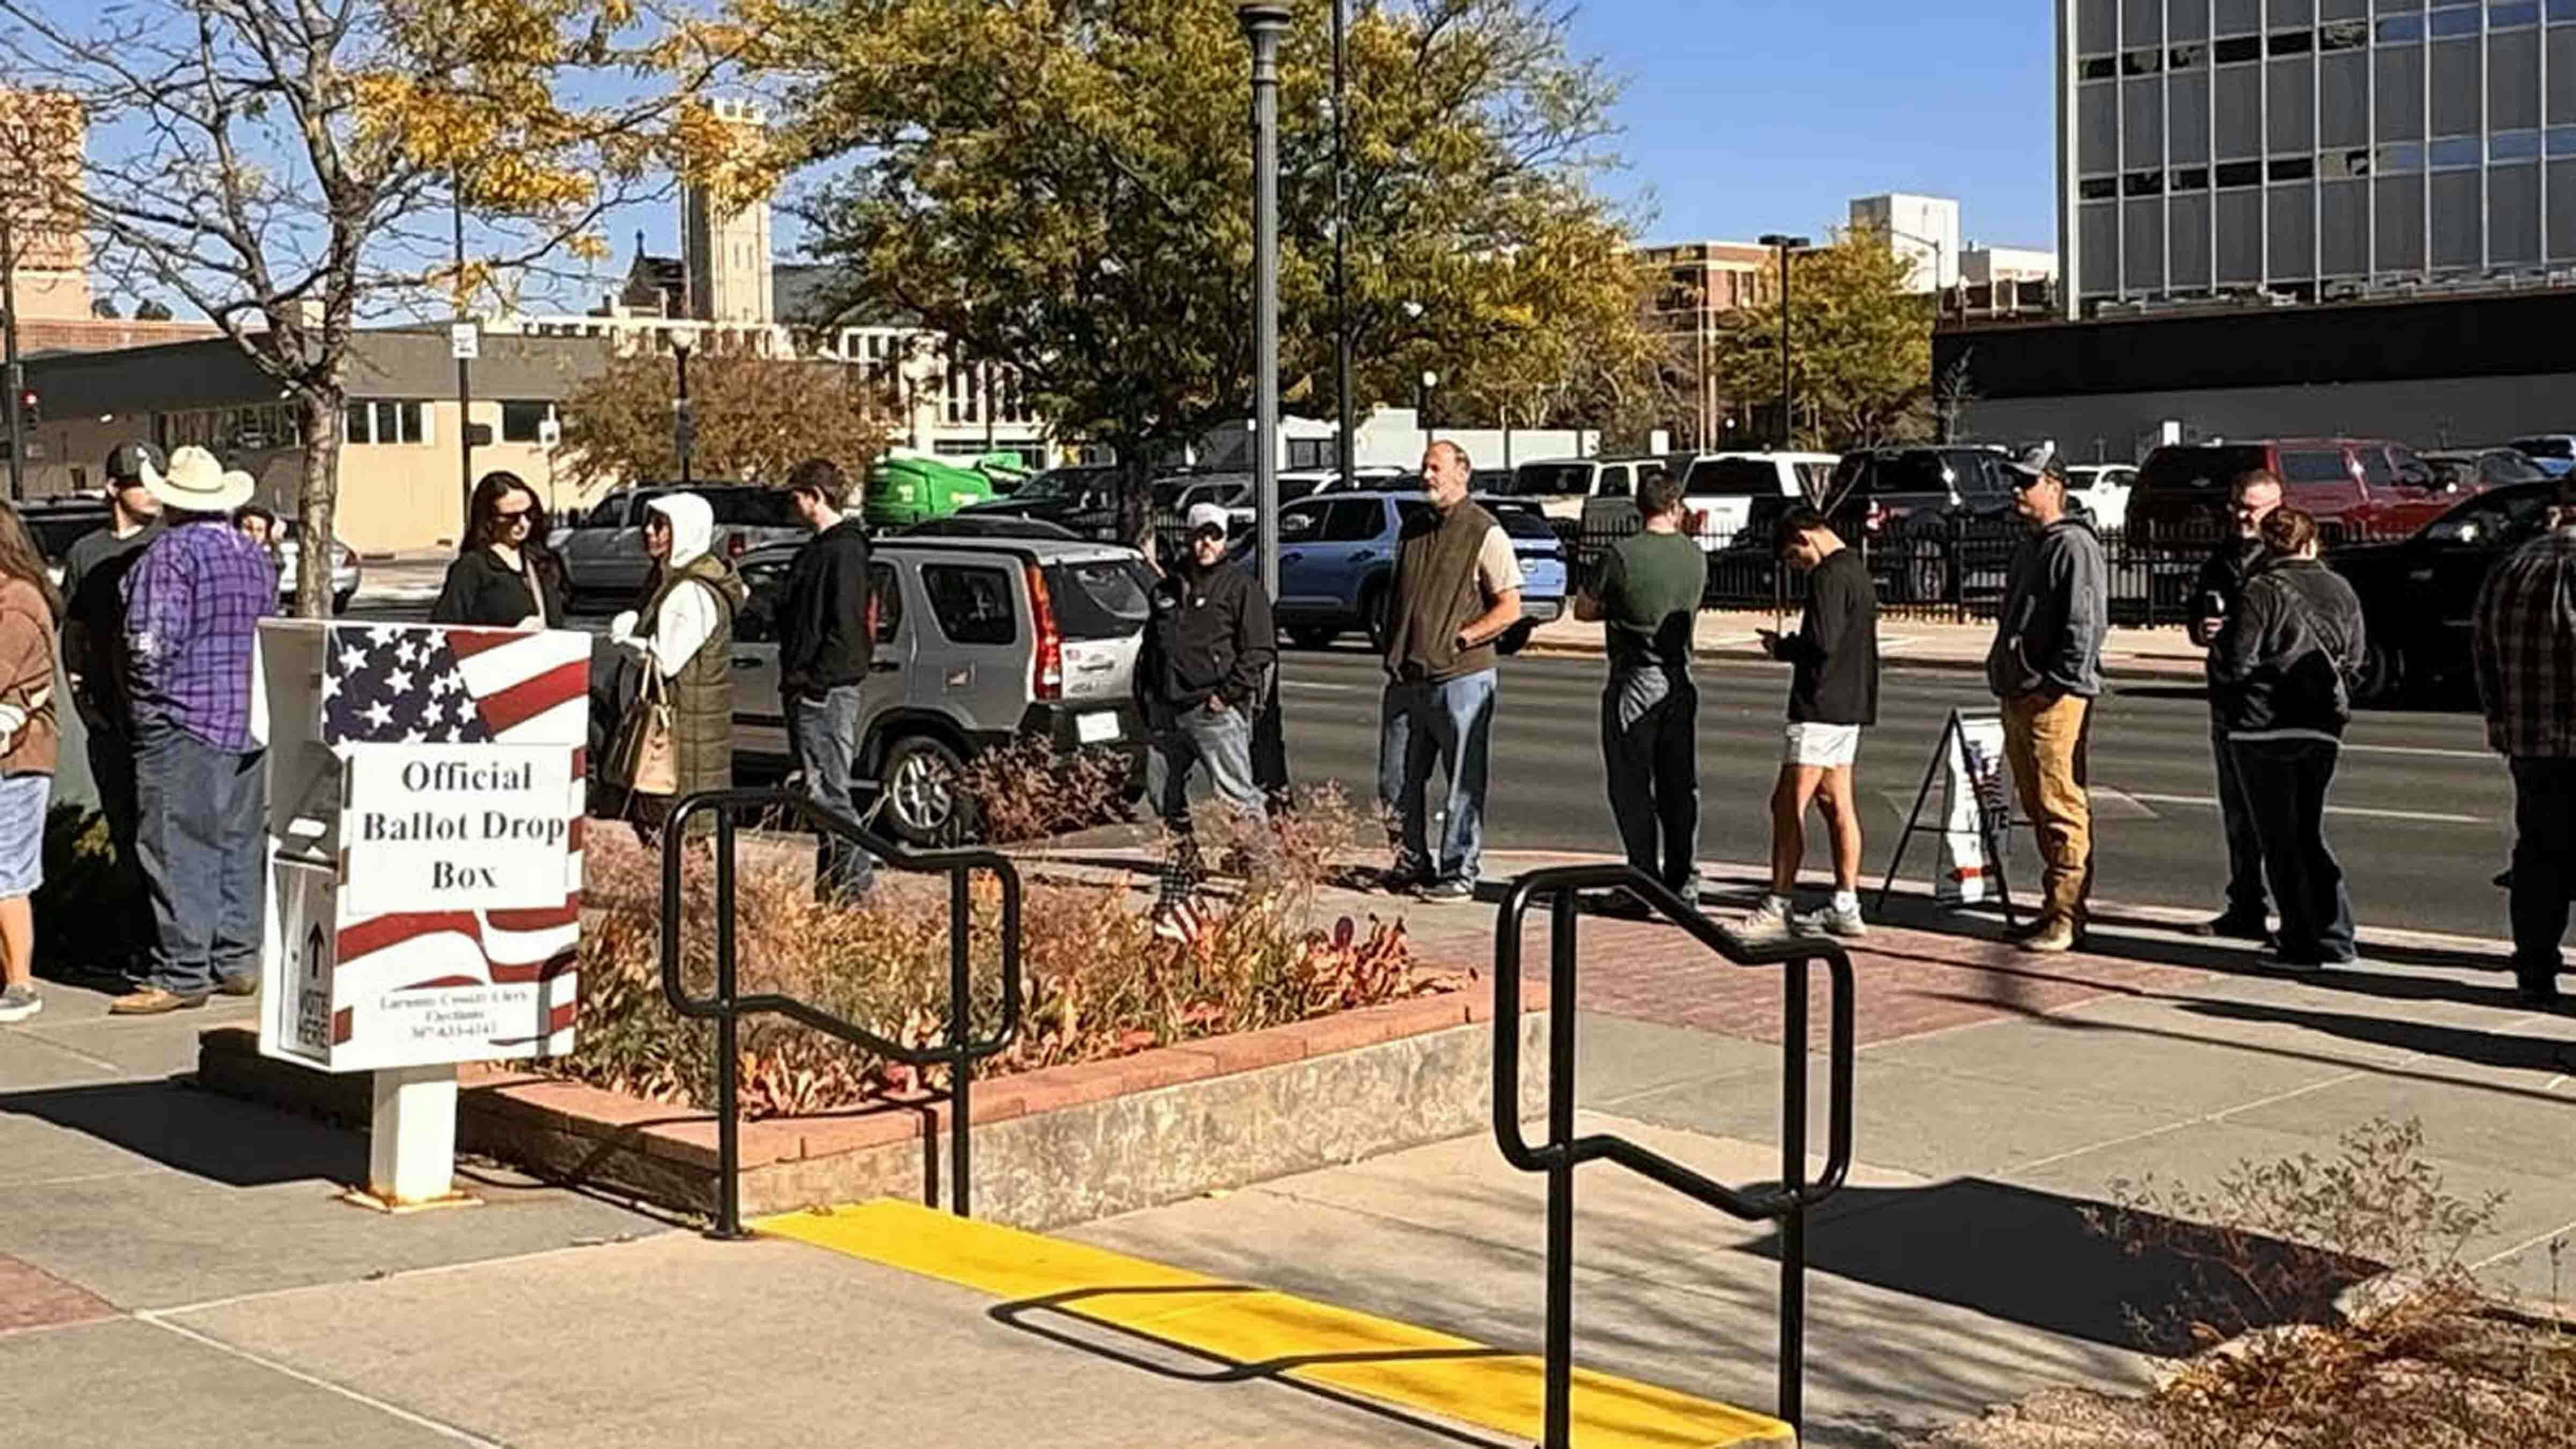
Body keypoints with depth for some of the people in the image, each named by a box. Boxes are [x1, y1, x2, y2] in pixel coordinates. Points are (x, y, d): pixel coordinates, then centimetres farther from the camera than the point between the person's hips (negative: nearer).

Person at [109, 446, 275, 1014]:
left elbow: (151, 641, -16)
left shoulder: (171, 553, -11)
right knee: (240, 844, 12)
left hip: (183, 721, -8)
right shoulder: (255, 556, 13)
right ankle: (237, 961, 16)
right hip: (252, 722, 8)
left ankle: (182, 972, -6)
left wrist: (152, 692, -1)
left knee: (178, 847, -5)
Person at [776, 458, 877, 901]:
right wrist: (795, 676, 17)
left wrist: (814, 681, -19)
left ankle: (857, 878, -6)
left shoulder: (844, 550, -14)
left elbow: (845, 628, -20)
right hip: (809, 692, 10)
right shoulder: (821, 548, 19)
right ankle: (833, 879, 18)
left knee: (828, 791, -9)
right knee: (819, 790, 13)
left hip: (826, 692, -10)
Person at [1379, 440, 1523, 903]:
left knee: (1465, 782, 0)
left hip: (1461, 677, -6)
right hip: (1406, 678, 7)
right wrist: (1392, 649, 11)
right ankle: (1412, 864, 23)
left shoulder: (1485, 533, -5)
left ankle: (1459, 873, 8)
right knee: (1396, 782, 10)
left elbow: (1510, 609, -7)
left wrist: (1460, 637, -15)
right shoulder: (1412, 529, 14)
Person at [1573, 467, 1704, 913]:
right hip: (1681, 679, 5)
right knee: (1679, 787, 10)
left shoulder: (1623, 554, -13)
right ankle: (1684, 884, 12)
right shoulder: (1696, 556, 3)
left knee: (1632, 788, 2)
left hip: (1634, 682, -5)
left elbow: (1584, 609, -4)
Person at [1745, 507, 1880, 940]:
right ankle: (1845, 908, 14)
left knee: (1788, 805, -7)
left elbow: (1822, 642, -23)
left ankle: (1777, 909, -6)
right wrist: (1787, 644, 13)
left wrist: (1782, 647, -6)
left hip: (1822, 706, -10)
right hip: (1850, 707, 10)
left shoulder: (1828, 577, -14)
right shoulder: (1858, 572, 17)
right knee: (1837, 803, 12)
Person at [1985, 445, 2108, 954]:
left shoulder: (2074, 546, -10)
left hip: (2056, 700, -10)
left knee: (2063, 808, -8)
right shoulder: (2030, 547, 20)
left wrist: (2059, 683, -19)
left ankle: (2067, 917, -6)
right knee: (2038, 808, 13)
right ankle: (2055, 907, 20)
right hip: (2019, 697, 10)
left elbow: (2086, 625, -17)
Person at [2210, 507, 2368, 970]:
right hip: (2322, 729, 5)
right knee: (2309, 833, 17)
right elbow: (2352, 664, 10)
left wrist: (2230, 706, 5)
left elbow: (2232, 662, -13)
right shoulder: (2342, 593, 7)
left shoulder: (2262, 593, -10)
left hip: (2265, 728, -5)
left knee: (2280, 840, 1)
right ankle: (2335, 935, 13)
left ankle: (2302, 944, 1)